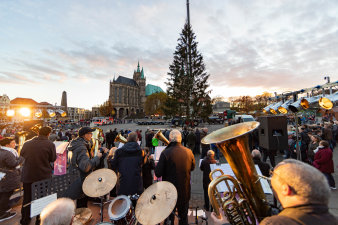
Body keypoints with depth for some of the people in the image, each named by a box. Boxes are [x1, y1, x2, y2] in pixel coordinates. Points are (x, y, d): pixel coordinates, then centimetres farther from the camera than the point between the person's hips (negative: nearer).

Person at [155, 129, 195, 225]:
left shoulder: (166, 153, -22)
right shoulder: (189, 152, -10)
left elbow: (158, 174, -18)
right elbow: (192, 167, 8)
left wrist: (157, 165, -1)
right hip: (185, 191, 3)